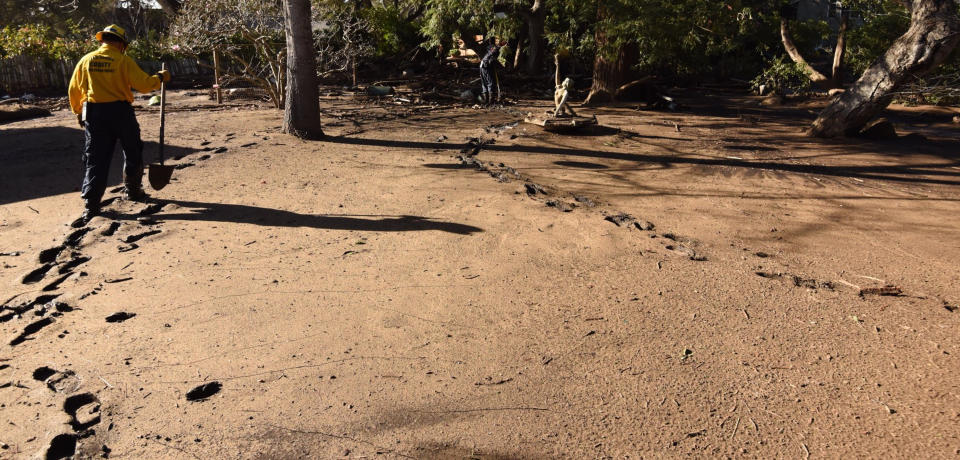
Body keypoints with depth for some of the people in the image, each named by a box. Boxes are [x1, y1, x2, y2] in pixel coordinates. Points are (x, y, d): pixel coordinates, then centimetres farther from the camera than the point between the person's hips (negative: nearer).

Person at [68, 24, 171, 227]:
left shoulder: (86, 60, 5)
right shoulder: (123, 60, -6)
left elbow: (74, 90, 9)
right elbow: (143, 84, -10)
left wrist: (79, 112, 21)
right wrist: (160, 78, 8)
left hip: (94, 113, 3)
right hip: (120, 111, -3)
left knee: (95, 158, 3)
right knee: (132, 153, 18)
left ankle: (91, 204, -2)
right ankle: (132, 191, 29)